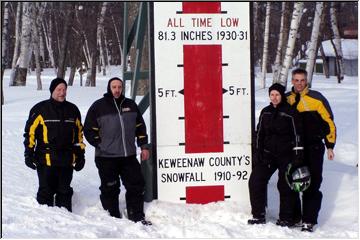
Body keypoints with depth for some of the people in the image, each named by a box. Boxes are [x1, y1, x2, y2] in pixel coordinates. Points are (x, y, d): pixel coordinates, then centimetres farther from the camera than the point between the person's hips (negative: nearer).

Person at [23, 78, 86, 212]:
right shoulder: (40, 109, -2)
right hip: (46, 160, -4)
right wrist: (29, 154, -5)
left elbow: (79, 133, 19)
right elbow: (30, 132, -1)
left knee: (64, 192, 10)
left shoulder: (73, 110, 11)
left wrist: (80, 154, 16)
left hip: (67, 160, 4)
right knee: (46, 192, 1)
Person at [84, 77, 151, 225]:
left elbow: (140, 127, 16)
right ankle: (113, 217, 14)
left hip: (129, 155, 3)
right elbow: (89, 130, 2)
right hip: (106, 157, -3)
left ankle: (137, 216, 15)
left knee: (136, 185, 4)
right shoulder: (98, 106, -2)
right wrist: (101, 145, -3)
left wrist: (144, 146, 10)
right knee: (110, 189, 2)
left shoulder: (130, 105, 10)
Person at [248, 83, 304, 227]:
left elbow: (298, 135, -8)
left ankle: (286, 219, 12)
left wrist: (298, 158, -12)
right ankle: (258, 216, 6)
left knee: (286, 186, 0)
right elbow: (259, 133, 15)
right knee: (255, 181, -3)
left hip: (286, 155, -5)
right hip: (267, 154, 5)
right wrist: (258, 153, 9)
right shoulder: (265, 112, 9)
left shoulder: (290, 113, -7)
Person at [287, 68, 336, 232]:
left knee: (312, 185, -5)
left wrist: (330, 145, -4)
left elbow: (329, 121, -3)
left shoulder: (316, 98, -7)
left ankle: (309, 220, -2)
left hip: (314, 148, -4)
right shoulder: (286, 100, 5)